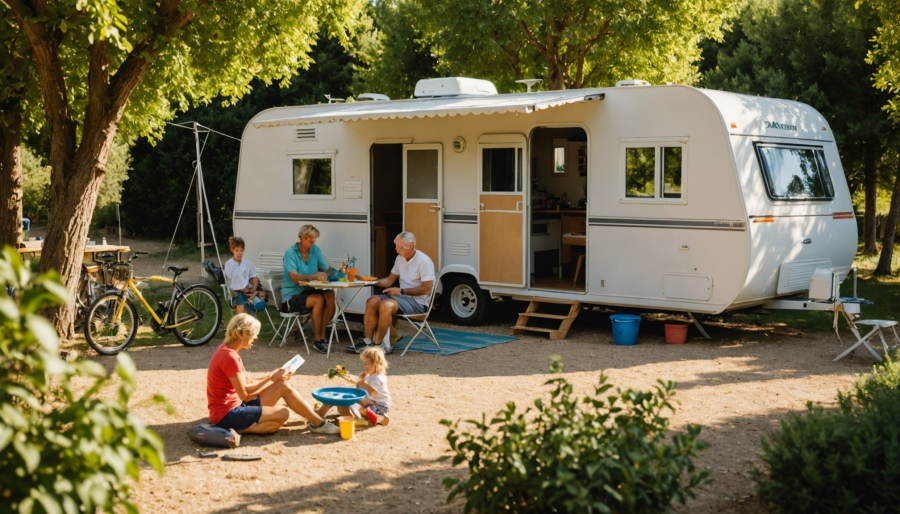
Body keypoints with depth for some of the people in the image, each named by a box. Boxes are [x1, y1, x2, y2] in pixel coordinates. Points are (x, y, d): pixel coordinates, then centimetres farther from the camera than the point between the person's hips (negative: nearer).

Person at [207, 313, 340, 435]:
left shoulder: (228, 351, 10)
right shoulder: (229, 357, -21)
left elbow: (247, 383, 11)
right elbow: (245, 394, -22)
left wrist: (273, 376, 1)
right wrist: (272, 379, -12)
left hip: (235, 405, 10)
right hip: (227, 415, -10)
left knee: (284, 386, 5)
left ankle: (318, 421, 7)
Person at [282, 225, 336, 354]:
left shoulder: (316, 250, 6)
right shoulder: (290, 253, -12)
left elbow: (326, 270, 6)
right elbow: (294, 278, -23)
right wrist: (315, 276, -36)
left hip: (308, 291, 5)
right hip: (291, 296, -5)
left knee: (330, 296, -24)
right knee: (318, 299, -31)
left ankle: (322, 336, -18)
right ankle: (317, 340, -18)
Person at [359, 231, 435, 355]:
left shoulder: (424, 261, -14)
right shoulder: (400, 258, 12)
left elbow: (427, 289, -18)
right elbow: (389, 280, 19)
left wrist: (401, 291, -18)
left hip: (418, 302, -8)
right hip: (402, 297, 8)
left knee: (386, 305, -31)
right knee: (372, 301, -13)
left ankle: (378, 344, -19)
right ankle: (367, 341, -13)